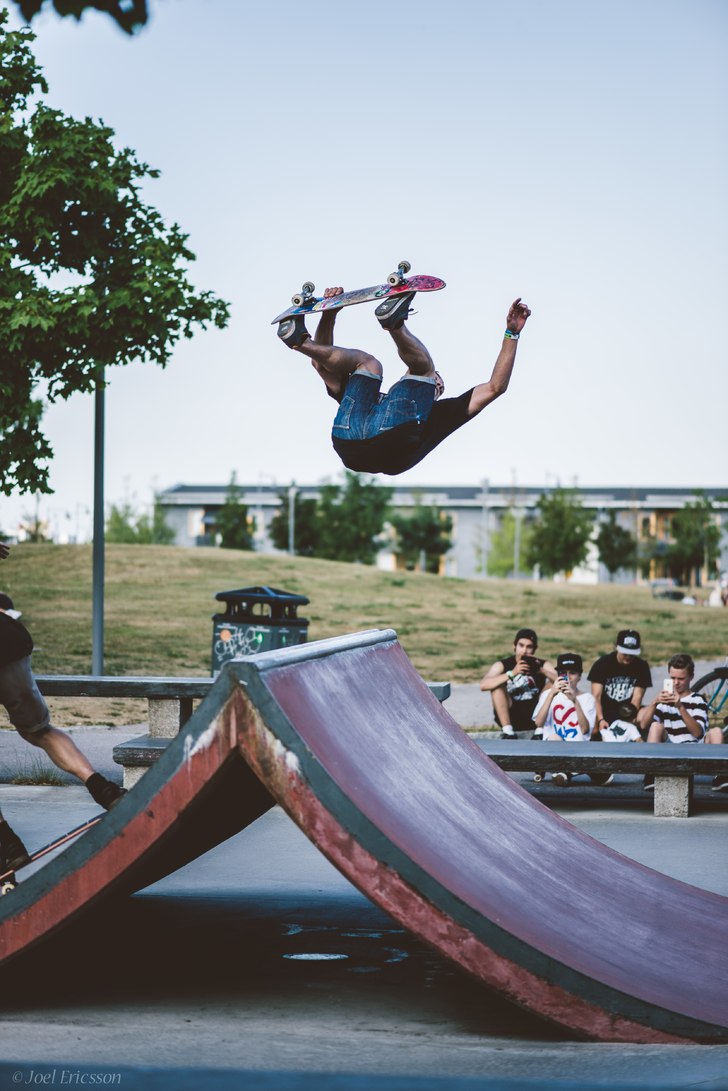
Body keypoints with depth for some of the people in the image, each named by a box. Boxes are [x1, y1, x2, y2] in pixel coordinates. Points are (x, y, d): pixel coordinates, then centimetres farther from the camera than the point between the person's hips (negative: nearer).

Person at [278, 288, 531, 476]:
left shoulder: (440, 411, 42)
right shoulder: (377, 399, 48)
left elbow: (495, 387, 33)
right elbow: (323, 363, 48)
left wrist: (512, 333, 31)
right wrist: (329, 314, 39)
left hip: (392, 445, -3)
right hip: (348, 442, 3)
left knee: (421, 362, 4)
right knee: (366, 361, 16)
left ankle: (395, 323, -32)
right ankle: (300, 341, -15)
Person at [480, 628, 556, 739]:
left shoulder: (543, 665, 0)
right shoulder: (502, 665, -5)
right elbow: (483, 685, -24)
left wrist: (542, 671, -35)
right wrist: (512, 674, -37)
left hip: (535, 717, 1)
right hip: (510, 716, -1)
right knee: (497, 685, -21)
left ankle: (540, 731, -19)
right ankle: (507, 731, -22)